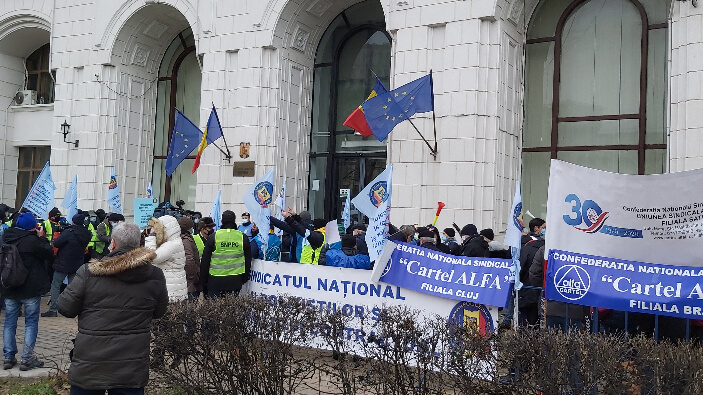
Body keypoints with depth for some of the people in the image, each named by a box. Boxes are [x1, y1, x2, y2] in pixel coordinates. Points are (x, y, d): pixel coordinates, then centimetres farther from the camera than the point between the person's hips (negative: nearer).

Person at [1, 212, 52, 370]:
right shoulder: (32, 240, -20)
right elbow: (50, 255, -11)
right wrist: (42, 237, -5)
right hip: (31, 289, -6)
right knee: (31, 322, 4)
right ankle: (27, 359, 3)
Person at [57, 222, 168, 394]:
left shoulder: (89, 272, -12)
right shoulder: (155, 276, -6)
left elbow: (65, 308, -4)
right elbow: (159, 312, 9)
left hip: (89, 365, -1)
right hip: (133, 368, 1)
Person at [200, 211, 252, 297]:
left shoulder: (213, 237, -2)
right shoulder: (243, 237, 2)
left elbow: (205, 261, 2)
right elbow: (248, 261, 8)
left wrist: (203, 280, 10)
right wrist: (245, 278, 19)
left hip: (215, 280, -1)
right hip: (235, 280, 1)